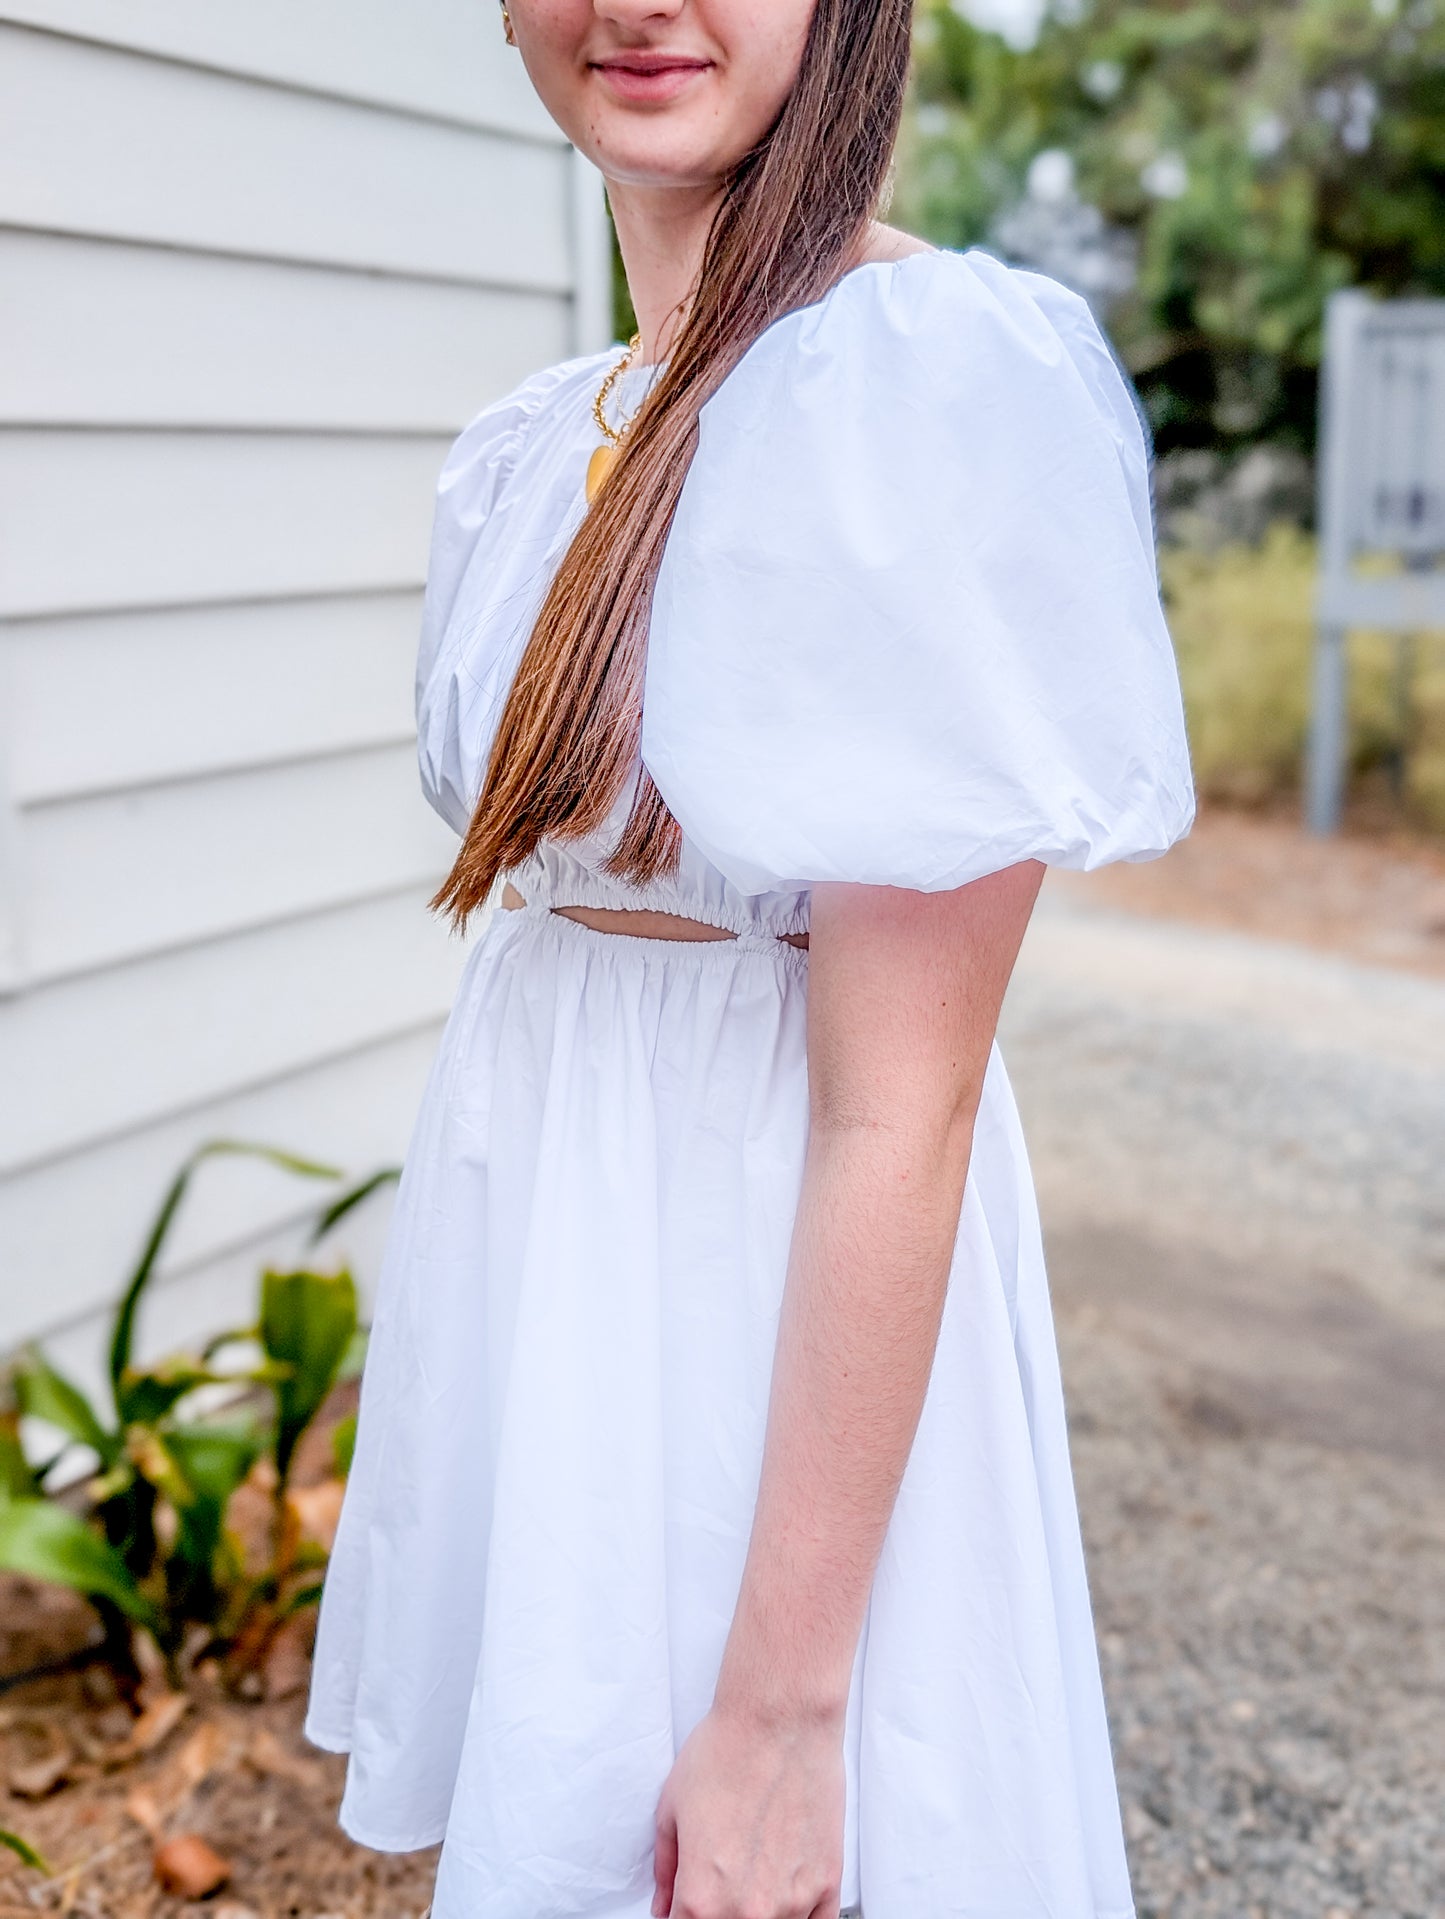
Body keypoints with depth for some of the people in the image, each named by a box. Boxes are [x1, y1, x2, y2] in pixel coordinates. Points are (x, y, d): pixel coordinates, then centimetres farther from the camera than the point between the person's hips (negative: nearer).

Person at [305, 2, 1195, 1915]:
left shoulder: (942, 375, -20)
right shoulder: (539, 444, 6)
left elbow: (899, 1109, -22)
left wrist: (781, 1710, -18)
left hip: (782, 1285, -7)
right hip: (532, 1243, 8)